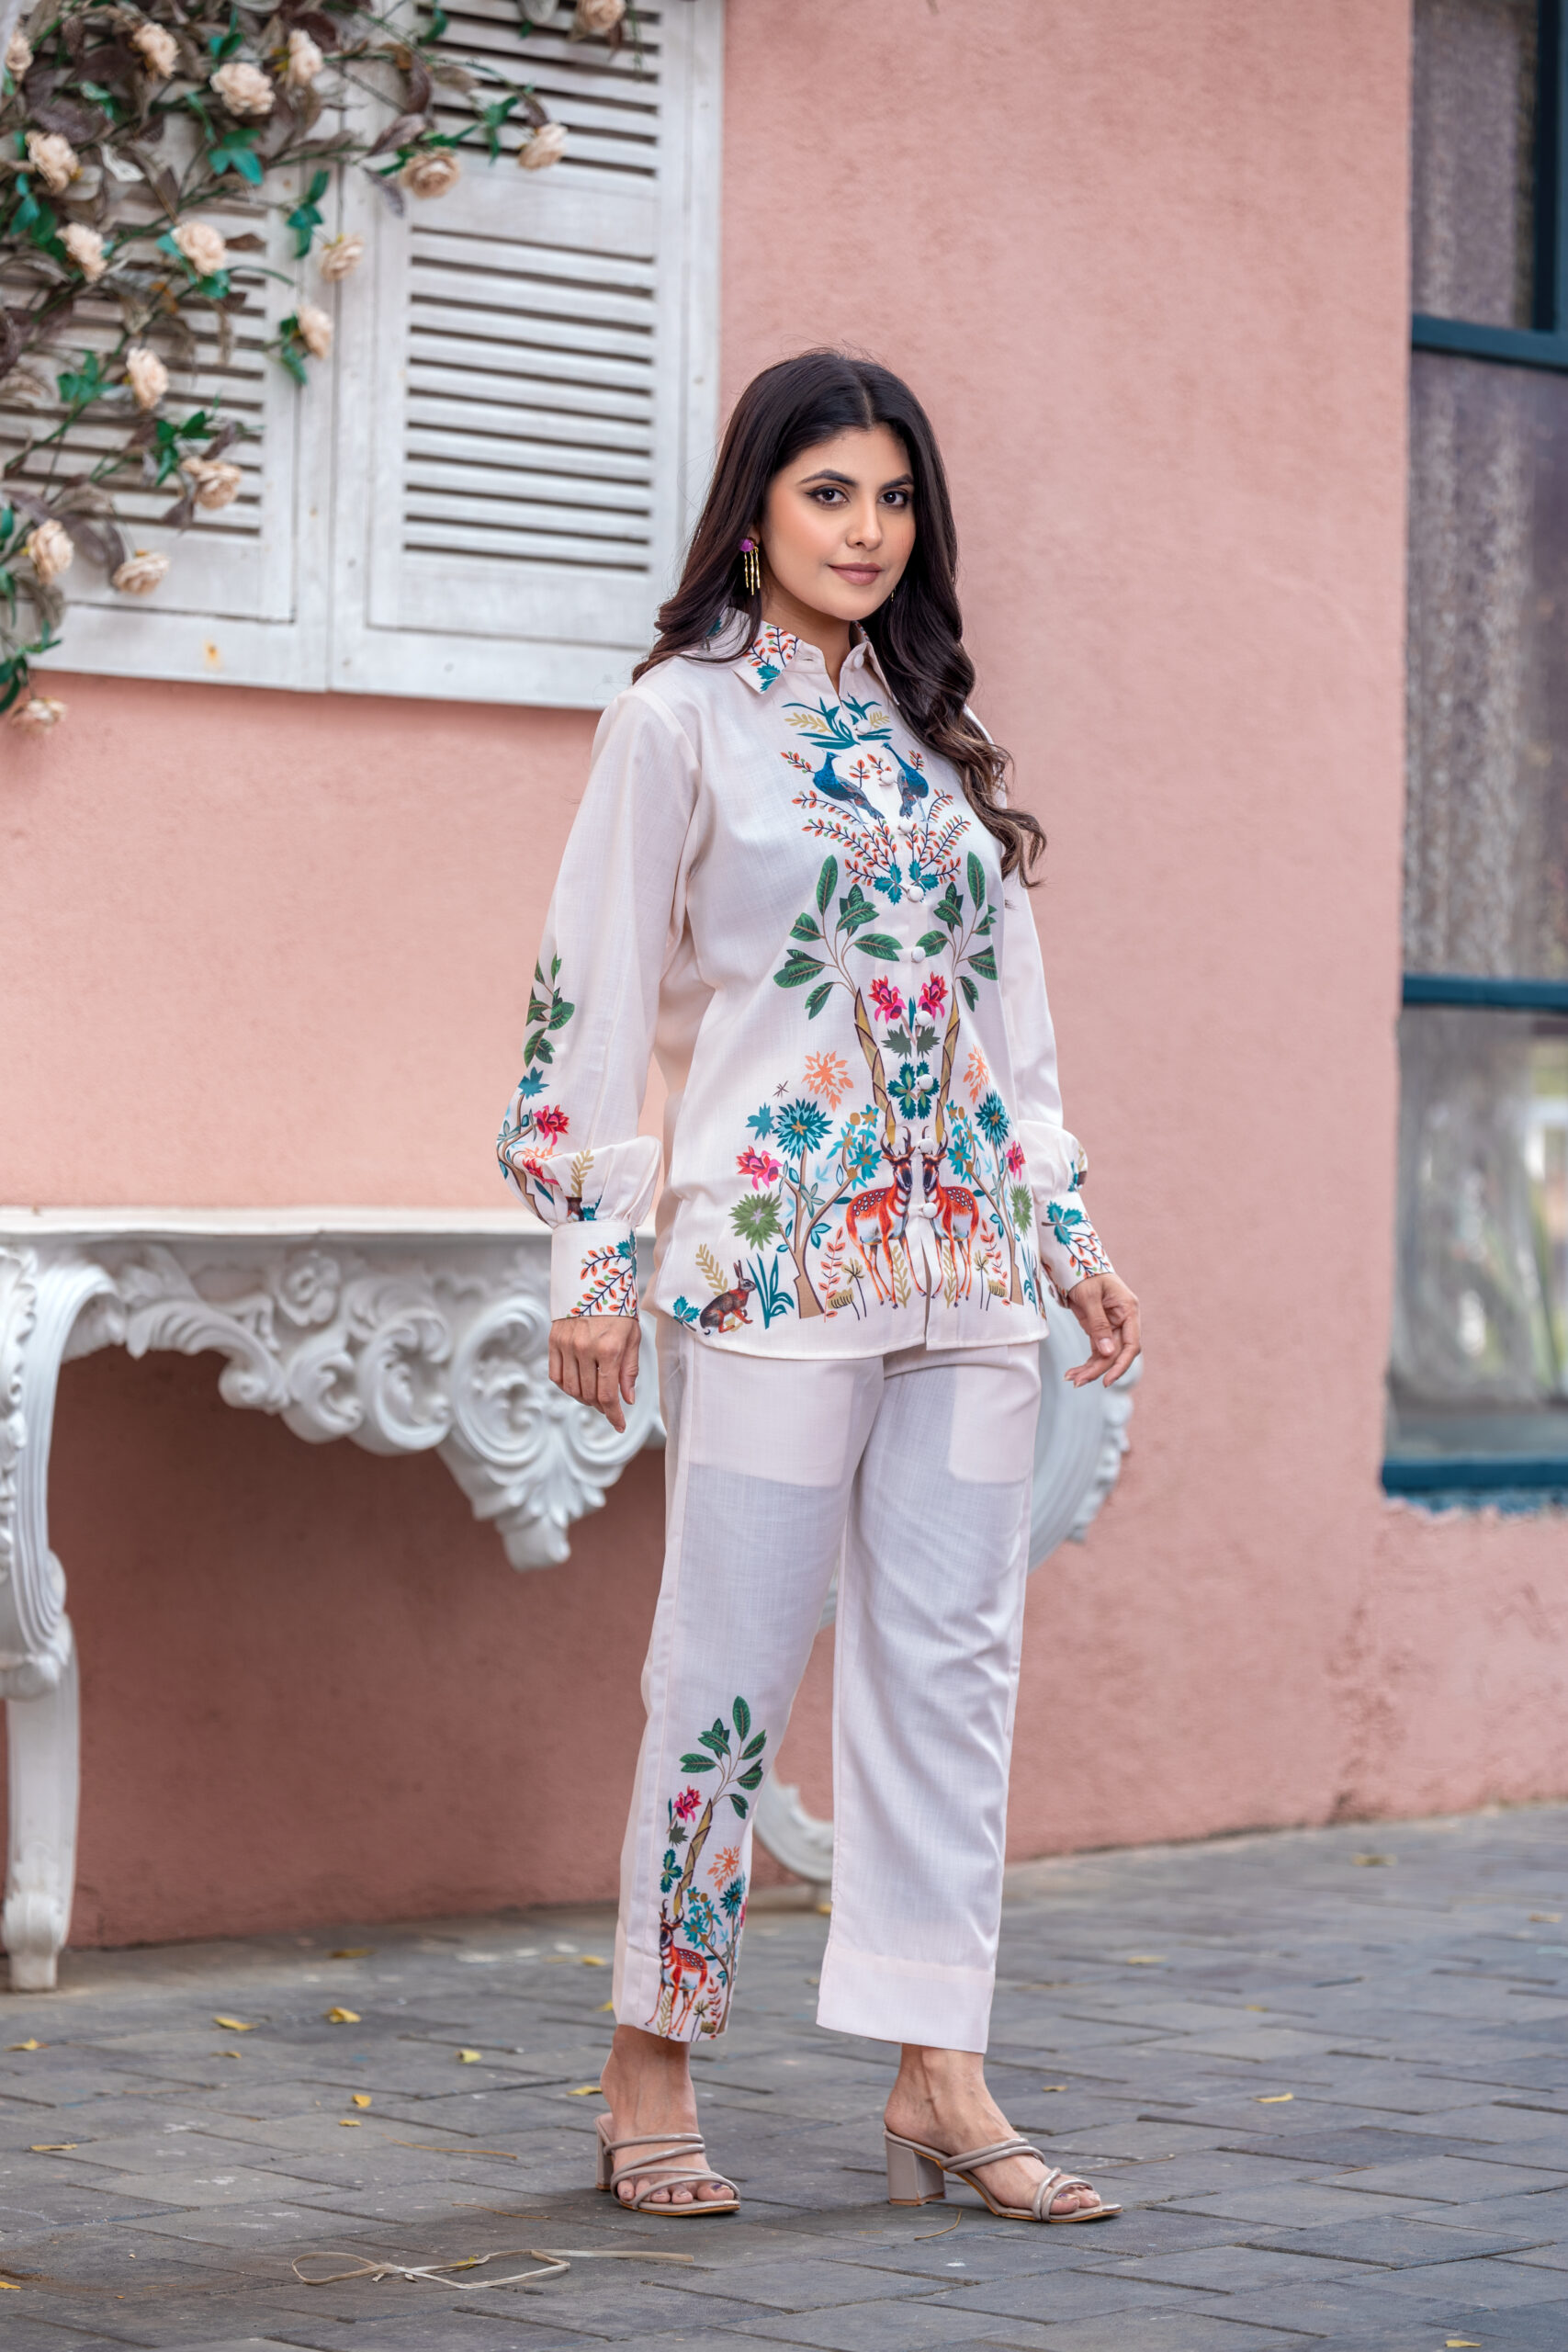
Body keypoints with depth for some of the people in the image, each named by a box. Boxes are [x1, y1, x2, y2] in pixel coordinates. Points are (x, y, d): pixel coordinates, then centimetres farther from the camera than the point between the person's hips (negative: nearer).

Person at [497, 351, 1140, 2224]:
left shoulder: (931, 730, 17)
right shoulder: (682, 720, 0)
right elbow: (596, 997, -3)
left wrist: (1068, 1230, 17)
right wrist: (594, 1256, -8)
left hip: (964, 1262, 5)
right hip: (771, 1257, -5)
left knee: (952, 1661, 2)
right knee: (730, 1667, -3)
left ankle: (939, 2081, 6)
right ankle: (650, 2071, 9)